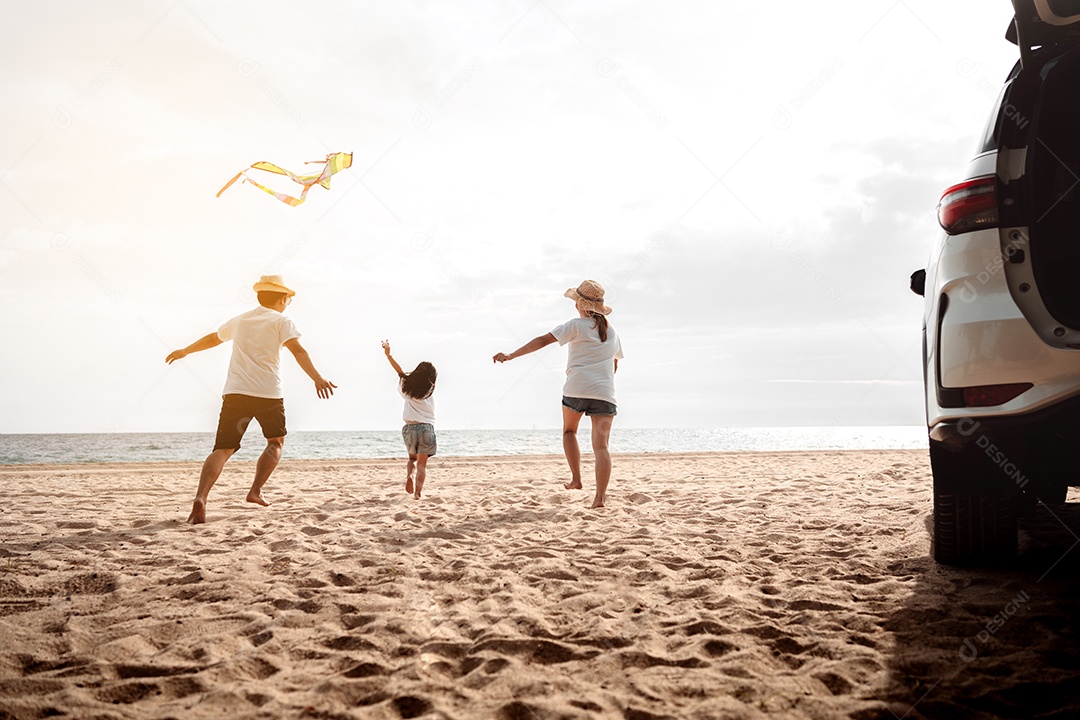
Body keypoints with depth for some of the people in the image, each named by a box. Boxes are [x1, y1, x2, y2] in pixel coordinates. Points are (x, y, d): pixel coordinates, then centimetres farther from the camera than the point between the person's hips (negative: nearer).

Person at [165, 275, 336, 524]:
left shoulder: (240, 320, 21)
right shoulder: (280, 321, 6)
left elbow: (212, 338, 36)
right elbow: (297, 349, -12)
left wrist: (184, 351, 53)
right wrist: (317, 378, -24)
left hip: (235, 391, 3)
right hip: (268, 392, -3)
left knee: (223, 449, 1)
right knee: (276, 441, 20)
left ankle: (200, 498, -20)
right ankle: (255, 491, 6)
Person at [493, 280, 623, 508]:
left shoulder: (577, 325, 0)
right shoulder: (611, 331, 16)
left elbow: (543, 340, -8)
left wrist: (511, 356, -9)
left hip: (576, 389, -3)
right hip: (605, 393, 3)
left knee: (569, 431, 24)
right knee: (601, 446, -2)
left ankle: (576, 479, 14)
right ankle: (599, 497, -13)